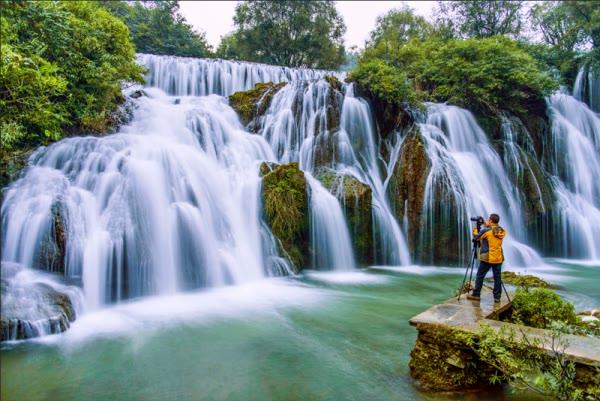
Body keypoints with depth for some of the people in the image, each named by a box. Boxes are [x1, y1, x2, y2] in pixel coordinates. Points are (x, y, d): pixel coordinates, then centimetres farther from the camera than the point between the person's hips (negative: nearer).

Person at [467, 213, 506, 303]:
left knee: (480, 276, 4)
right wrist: (487, 226, 23)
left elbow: (476, 237, 1)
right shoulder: (502, 231, 4)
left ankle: (476, 294, 8)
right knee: (497, 277, 8)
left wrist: (475, 230, 20)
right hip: (498, 258, 5)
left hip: (487, 258, -5)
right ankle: (497, 297, 11)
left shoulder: (486, 230, -11)